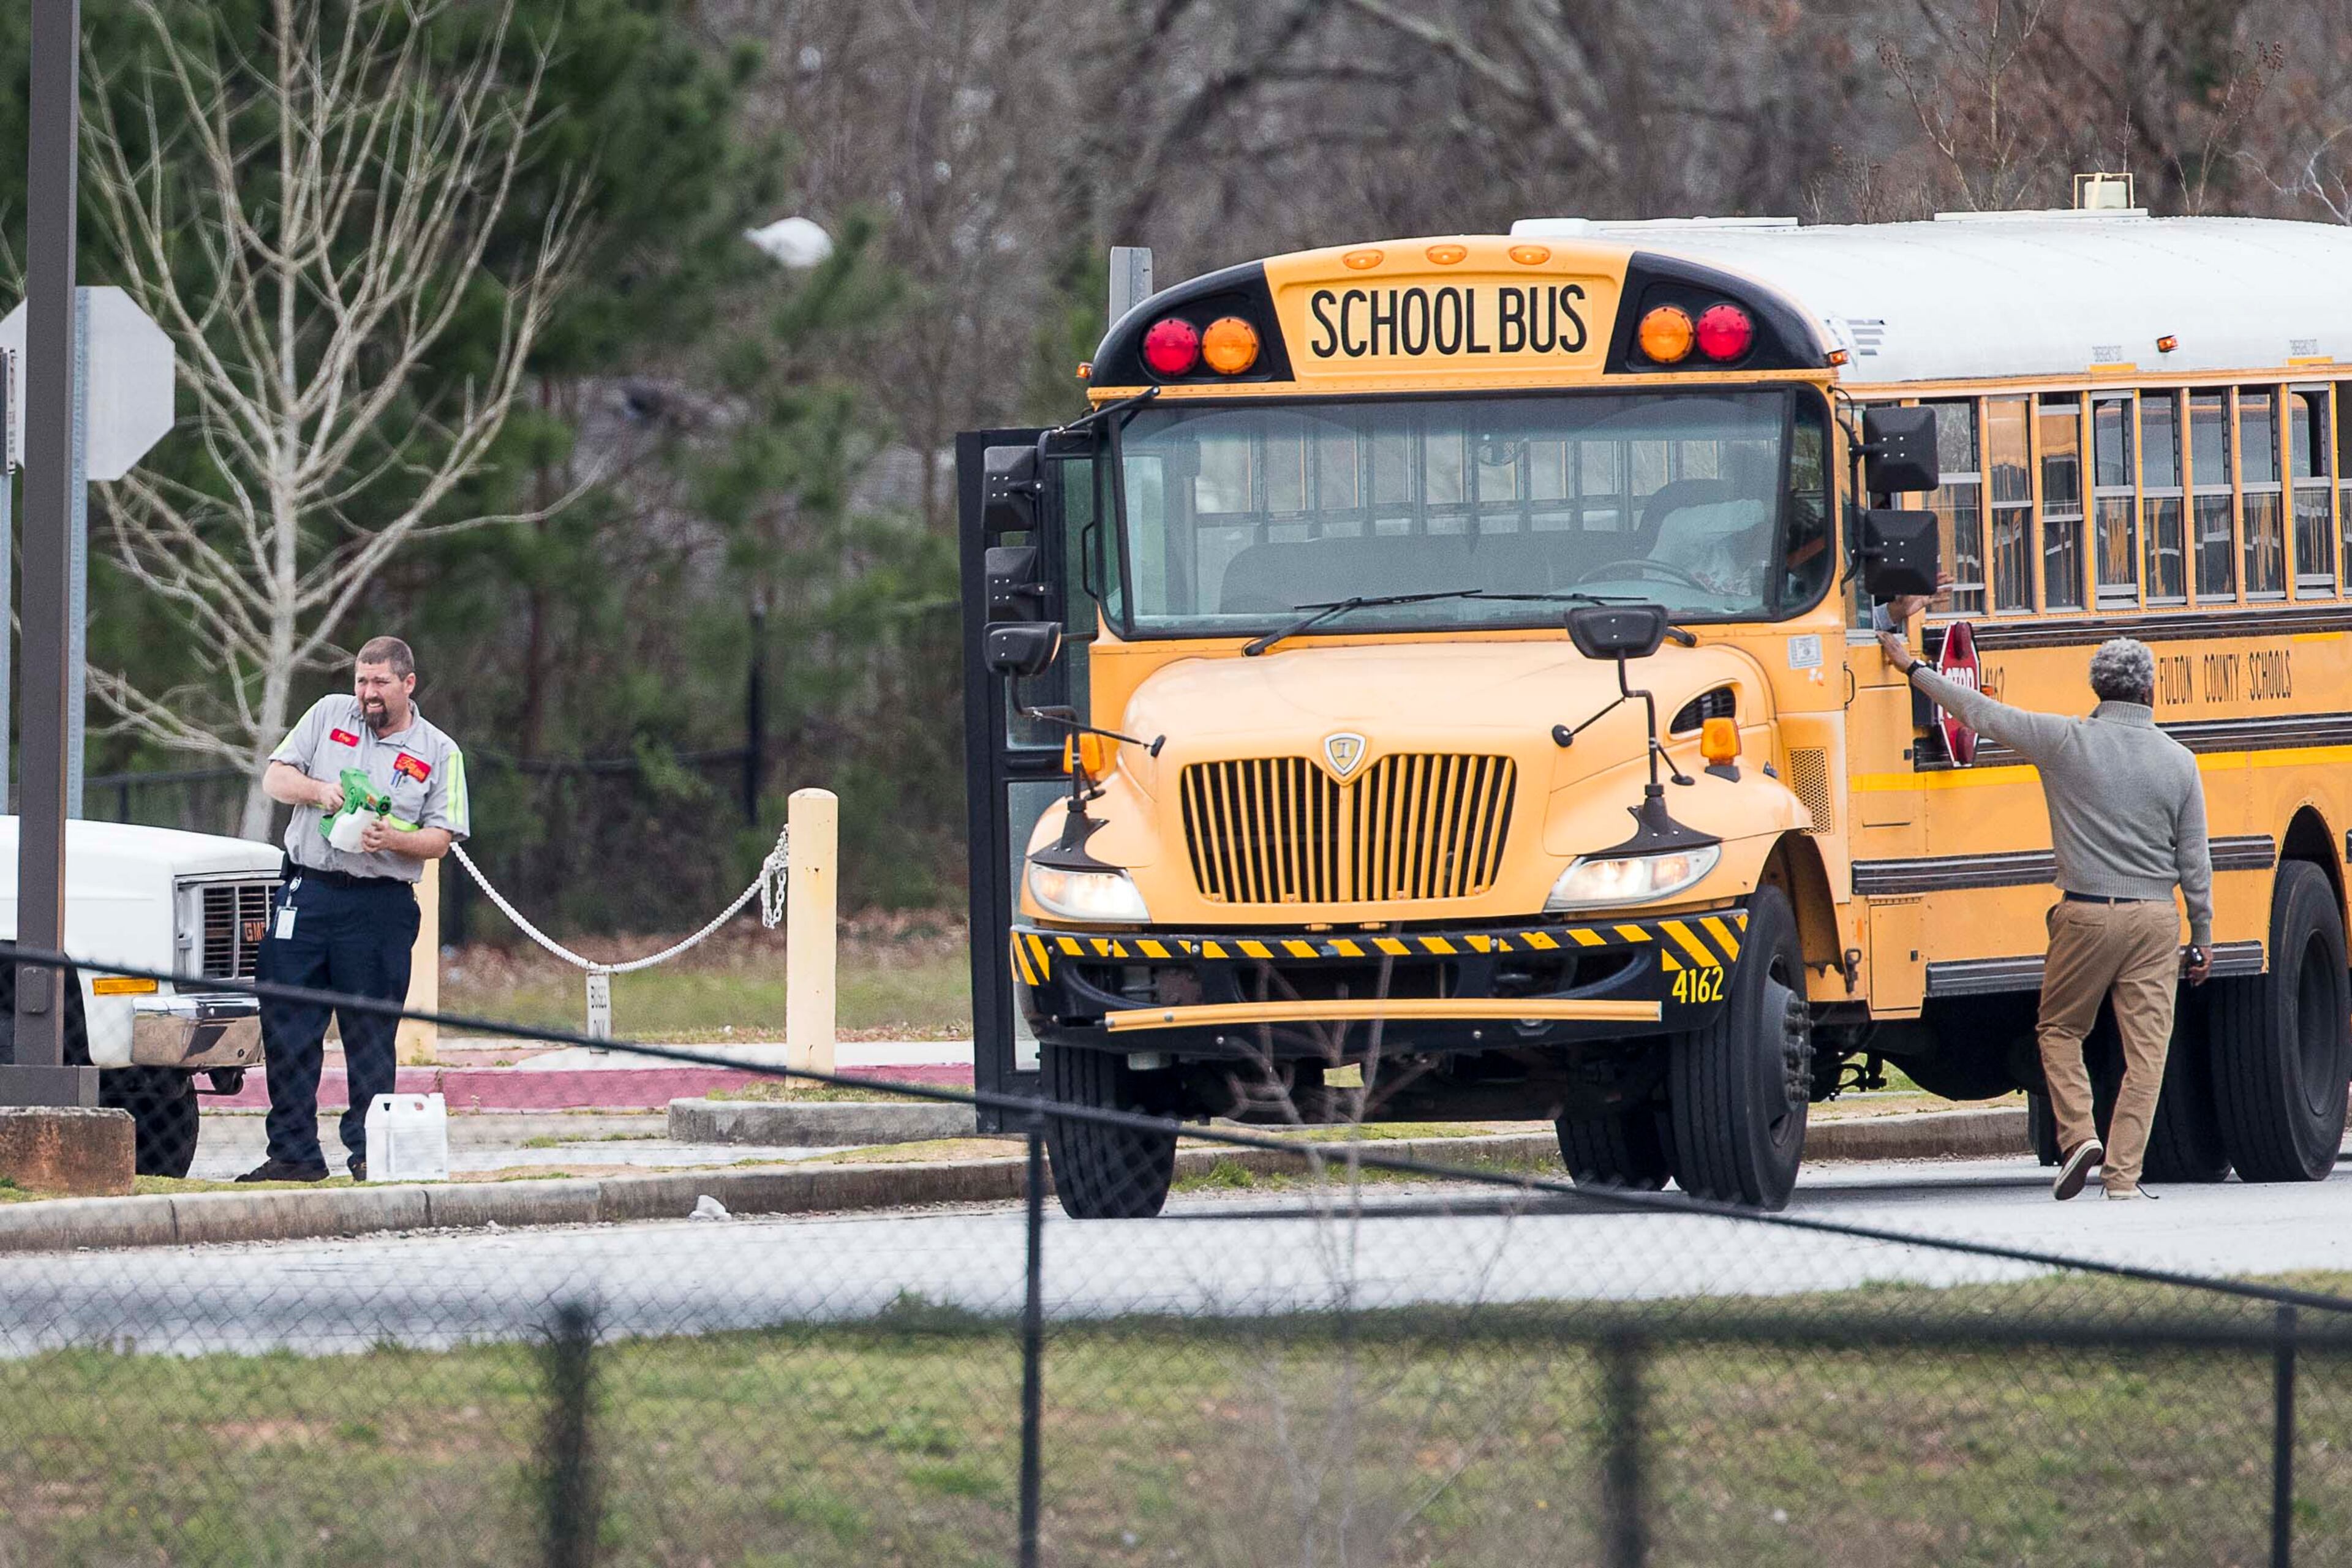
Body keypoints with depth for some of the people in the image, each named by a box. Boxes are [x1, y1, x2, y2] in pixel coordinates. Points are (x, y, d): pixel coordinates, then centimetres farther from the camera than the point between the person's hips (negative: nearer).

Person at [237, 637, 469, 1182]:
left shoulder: (439, 753, 6)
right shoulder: (329, 716, 11)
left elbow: (439, 840, 2)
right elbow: (275, 778, 9)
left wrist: (394, 840, -18)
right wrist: (318, 791, -11)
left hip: (381, 906, -2)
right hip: (308, 890, 2)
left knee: (371, 1033, -1)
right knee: (286, 1024, -1)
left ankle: (369, 1152, 4)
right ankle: (293, 1152, 4)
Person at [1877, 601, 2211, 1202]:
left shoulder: (2066, 742, -6)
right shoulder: (2178, 762, -1)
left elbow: (1982, 712, 1)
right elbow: (2195, 862, 3)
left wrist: (1914, 669, 14)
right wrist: (2202, 938, 14)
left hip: (2086, 915, -1)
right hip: (2155, 918, 1)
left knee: (2060, 1029, 17)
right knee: (2145, 1048, 3)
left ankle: (2078, 1134, -2)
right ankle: (2123, 1174, -2)